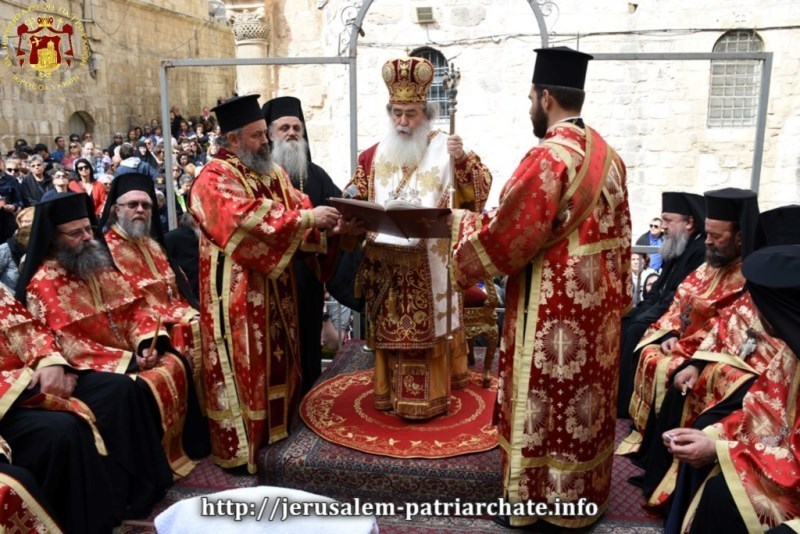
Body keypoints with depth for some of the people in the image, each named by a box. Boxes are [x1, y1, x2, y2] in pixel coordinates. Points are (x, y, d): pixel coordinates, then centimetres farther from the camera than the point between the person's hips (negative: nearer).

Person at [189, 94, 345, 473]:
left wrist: (324, 221, -16)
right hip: (238, 292, -8)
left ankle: (277, 433, 29)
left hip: (276, 287, 8)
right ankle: (238, 448, 13)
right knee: (243, 365, 0)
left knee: (278, 359, 15)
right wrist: (307, 218, -28)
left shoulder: (272, 172, 13)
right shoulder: (214, 178, -12)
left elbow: (298, 204, 6)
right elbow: (248, 219, -26)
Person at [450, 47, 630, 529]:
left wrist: (459, 221, -3)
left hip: (553, 308, -9)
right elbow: (616, 234, 13)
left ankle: (539, 502, 21)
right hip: (596, 302, 9)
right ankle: (583, 495, 34)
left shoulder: (549, 157, -20)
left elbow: (506, 233, -19)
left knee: (544, 401, 5)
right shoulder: (607, 154, 8)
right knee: (585, 398, 18)